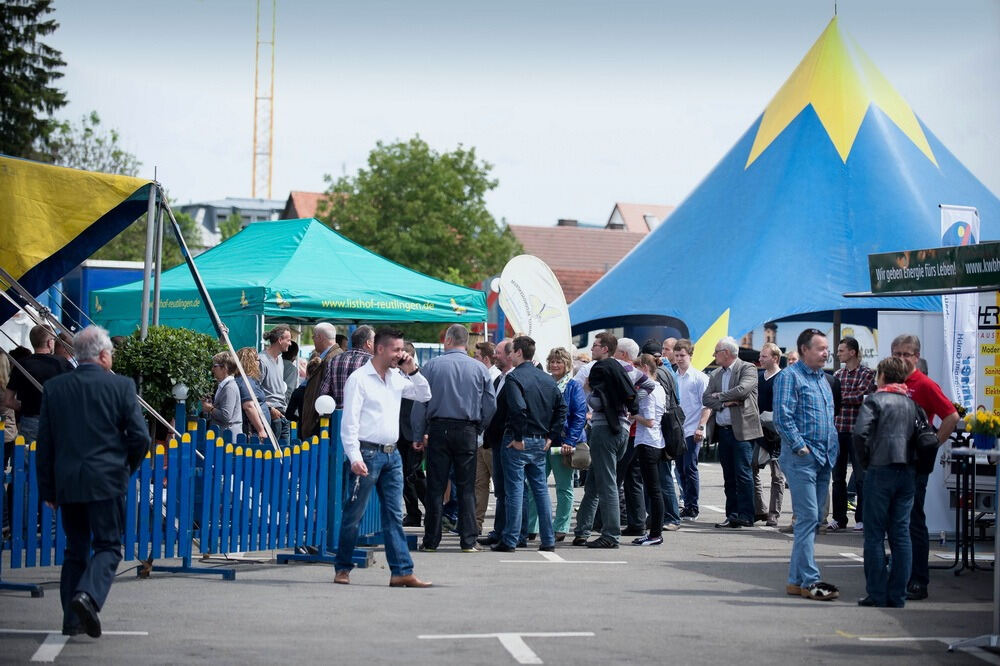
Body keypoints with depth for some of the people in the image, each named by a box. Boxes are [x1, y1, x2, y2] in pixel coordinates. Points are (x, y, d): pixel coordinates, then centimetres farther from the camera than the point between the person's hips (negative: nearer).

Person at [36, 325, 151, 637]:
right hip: (106, 482, -4)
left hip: (67, 483, 4)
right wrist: (127, 467, 12)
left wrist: (47, 488, 12)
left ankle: (72, 619, 12)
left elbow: (44, 444, 6)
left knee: (75, 549, 14)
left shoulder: (54, 387, 4)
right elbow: (140, 437, -7)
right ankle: (88, 595, -20)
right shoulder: (121, 386, -6)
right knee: (108, 546, 4)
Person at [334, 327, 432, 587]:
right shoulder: (359, 378, -8)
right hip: (367, 453, -7)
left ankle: (402, 571, 1)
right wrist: (354, 457, -20)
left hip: (391, 454, 7)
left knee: (394, 515, 3)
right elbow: (349, 421, -12)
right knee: (354, 514, 0)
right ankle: (343, 568, 11)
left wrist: (413, 371, 5)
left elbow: (424, 396, 21)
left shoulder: (397, 378, 13)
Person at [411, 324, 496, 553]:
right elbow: (491, 404, 3)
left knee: (435, 486, 3)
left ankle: (431, 540, 5)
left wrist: (418, 435, 3)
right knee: (466, 487, 4)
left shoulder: (431, 366, -2)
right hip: (467, 431, 1)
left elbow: (420, 403, -2)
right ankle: (468, 540, 2)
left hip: (438, 430, -1)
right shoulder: (479, 368, 2)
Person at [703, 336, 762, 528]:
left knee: (743, 474, -7)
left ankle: (745, 516, -4)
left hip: (741, 430, -7)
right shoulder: (716, 374, 15)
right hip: (723, 431, 7)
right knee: (729, 476, 9)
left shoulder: (747, 369, -3)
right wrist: (725, 402, -10)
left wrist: (719, 396, -8)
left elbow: (742, 390, -20)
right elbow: (706, 399, 7)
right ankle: (732, 515, 13)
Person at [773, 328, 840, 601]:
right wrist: (800, 447, -17)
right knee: (808, 518, -11)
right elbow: (783, 417, -14)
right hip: (801, 458, -9)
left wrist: (832, 450, 15)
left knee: (811, 520, 9)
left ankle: (796, 579, 15)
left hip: (824, 459, 9)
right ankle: (809, 581, -9)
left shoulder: (823, 378, 19)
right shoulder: (790, 376, -7)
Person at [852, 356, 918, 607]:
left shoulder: (875, 399, -3)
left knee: (875, 535, 2)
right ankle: (897, 596, 7)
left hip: (881, 471, -5)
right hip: (908, 472, 5)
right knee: (901, 534, 7)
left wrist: (865, 462, -3)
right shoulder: (912, 403, 12)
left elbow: (860, 432, -16)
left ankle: (877, 595, 1)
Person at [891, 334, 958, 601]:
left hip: (916, 462, -7)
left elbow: (952, 417, -12)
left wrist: (932, 445, -12)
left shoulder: (925, 385, -9)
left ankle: (918, 582, 0)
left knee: (913, 520, -5)